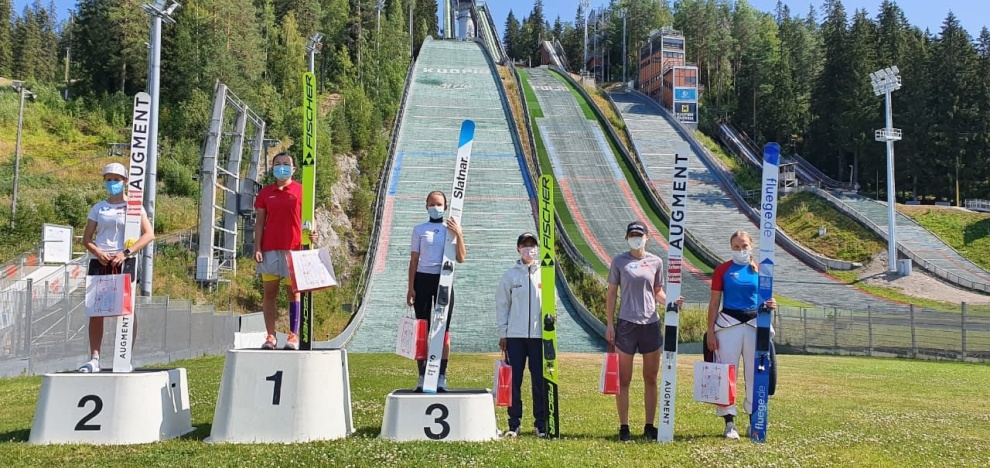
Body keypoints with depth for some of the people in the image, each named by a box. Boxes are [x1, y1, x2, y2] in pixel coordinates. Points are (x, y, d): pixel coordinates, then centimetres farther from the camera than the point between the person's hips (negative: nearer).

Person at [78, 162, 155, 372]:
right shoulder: (98, 208, 14)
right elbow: (86, 239, 12)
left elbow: (149, 234, -5)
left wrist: (126, 252, -16)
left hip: (124, 262, -3)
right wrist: (98, 252, -9)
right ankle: (94, 359, 0)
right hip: (99, 262, 3)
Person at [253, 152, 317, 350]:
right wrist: (257, 248, 0)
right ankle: (270, 336, 8)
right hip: (269, 249, 2)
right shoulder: (265, 193, 9)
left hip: (293, 248, -2)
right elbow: (260, 222, 9)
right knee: (269, 293, 3)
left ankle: (293, 335, 5)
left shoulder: (300, 191, 4)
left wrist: (311, 233, -17)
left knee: (293, 293, 2)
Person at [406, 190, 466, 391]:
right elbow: (414, 260, 6)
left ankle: (442, 377, 5)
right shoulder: (419, 230, 9)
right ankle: (422, 376, 6)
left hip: (443, 280, 0)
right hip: (422, 279, 0)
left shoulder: (451, 229, 8)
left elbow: (461, 258, 0)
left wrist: (459, 235, -12)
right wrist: (410, 287, -1)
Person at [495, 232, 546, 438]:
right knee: (513, 380, 1)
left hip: (539, 335, 0)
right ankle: (514, 424, 10)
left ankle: (541, 423, 12)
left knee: (540, 380, 3)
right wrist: (502, 333, 2)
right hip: (515, 335, 0)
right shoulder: (510, 275, 6)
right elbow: (502, 305, 6)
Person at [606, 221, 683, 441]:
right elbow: (611, 293, 4)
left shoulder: (656, 262, 7)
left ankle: (649, 426, 17)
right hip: (626, 324, -2)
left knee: (651, 379, 8)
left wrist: (670, 301, -7)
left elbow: (657, 291, 14)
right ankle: (624, 427, 10)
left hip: (651, 323, 2)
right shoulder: (619, 261, 1)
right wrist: (610, 324, -2)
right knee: (624, 379, 1)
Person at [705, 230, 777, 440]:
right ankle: (729, 423, 5)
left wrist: (770, 305, -10)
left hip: (755, 324, 2)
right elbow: (714, 303, 1)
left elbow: (765, 297, 14)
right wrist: (710, 331, -5)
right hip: (728, 325, -2)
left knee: (755, 373, 7)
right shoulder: (723, 270, 1)